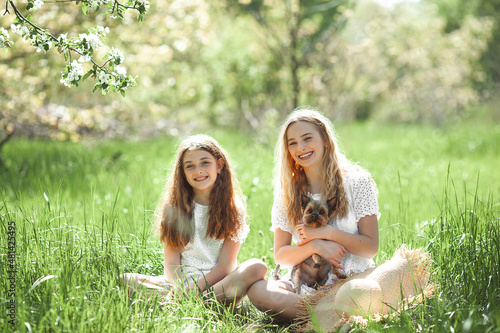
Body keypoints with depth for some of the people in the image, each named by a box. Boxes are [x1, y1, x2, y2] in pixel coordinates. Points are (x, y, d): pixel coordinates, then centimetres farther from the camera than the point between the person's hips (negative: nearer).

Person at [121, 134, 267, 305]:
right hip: (181, 282, 1)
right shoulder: (174, 207, 6)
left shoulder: (233, 208, 3)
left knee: (257, 267, -30)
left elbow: (225, 265, -4)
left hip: (218, 282, -1)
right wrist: (179, 290, -19)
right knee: (124, 280, -22)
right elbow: (171, 264, 2)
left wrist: (195, 289, -19)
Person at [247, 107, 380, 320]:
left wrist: (326, 232, -14)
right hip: (306, 283, 4)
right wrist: (315, 246, -15)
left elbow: (371, 248, -2)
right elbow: (280, 256, 4)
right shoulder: (287, 192, 9)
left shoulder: (357, 181, 1)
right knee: (257, 290, -31)